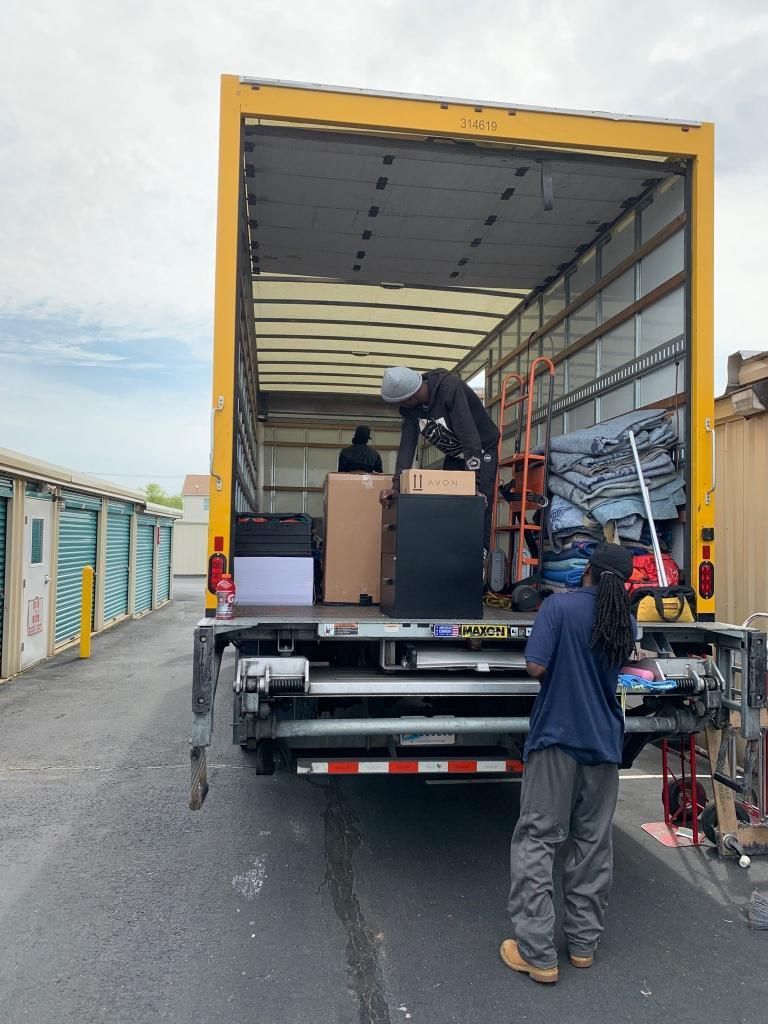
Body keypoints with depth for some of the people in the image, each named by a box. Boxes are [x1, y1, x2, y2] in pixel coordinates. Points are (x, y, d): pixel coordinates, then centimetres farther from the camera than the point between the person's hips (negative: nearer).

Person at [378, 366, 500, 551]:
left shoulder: (450, 388, -35)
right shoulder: (408, 408, -15)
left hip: (482, 450, -6)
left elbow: (470, 438, -38)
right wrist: (396, 486, -23)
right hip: (454, 455, 6)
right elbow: (407, 444, -14)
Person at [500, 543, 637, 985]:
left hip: (558, 737, -4)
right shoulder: (627, 624, 4)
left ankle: (537, 952, 5)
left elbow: (536, 667, -16)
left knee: (537, 841, 3)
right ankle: (583, 943, 27)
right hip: (604, 743, 5)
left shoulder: (560, 606, -12)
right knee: (594, 844, 16)